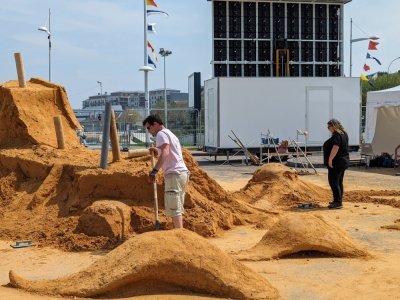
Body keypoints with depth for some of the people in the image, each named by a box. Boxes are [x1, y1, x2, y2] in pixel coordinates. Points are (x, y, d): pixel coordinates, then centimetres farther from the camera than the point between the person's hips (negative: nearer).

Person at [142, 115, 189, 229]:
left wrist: (154, 170, -27)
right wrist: (156, 151, 28)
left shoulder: (161, 134, -4)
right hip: (183, 172, 10)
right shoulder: (171, 134, 26)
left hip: (174, 174, -10)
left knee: (174, 208, -11)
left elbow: (165, 153, -21)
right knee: (177, 207, 14)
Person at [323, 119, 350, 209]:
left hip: (336, 162, -11)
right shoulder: (344, 134, 14)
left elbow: (335, 148, -29)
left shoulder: (337, 136, -19)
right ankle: (338, 201, 23)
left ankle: (338, 202, -10)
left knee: (333, 182, -8)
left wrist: (330, 159, -25)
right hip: (343, 161, 11)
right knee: (339, 182, 16)